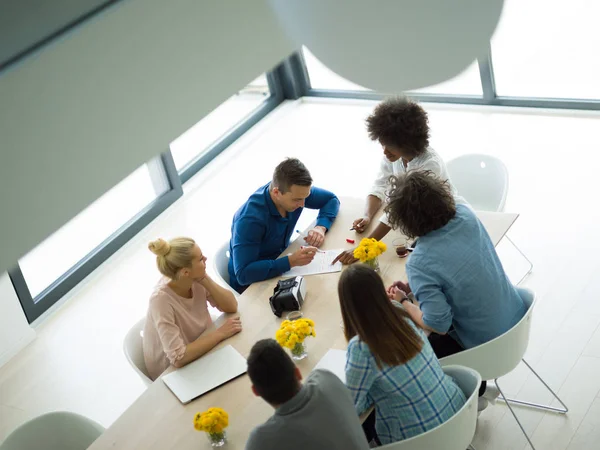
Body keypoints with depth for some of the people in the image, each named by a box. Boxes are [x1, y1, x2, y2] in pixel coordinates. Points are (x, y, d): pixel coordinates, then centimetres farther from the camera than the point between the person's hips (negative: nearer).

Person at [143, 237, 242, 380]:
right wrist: (220, 333, -26)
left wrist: (205, 280, -22)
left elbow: (232, 307, -8)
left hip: (201, 355, 6)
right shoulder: (161, 299, -32)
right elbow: (178, 358, -33)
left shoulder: (195, 281, -14)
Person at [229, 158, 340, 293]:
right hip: (249, 284, -7)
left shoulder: (295, 192, -11)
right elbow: (243, 274, -37)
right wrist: (291, 261, -41)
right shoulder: (250, 219, -32)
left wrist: (321, 227, -14)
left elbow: (331, 199, 7)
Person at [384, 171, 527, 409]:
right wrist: (414, 286, 2)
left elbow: (438, 325, -28)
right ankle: (476, 388, 40)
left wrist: (404, 303, -11)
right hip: (517, 319, 7)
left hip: (487, 346, -6)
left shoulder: (419, 264, -30)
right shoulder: (466, 215, -11)